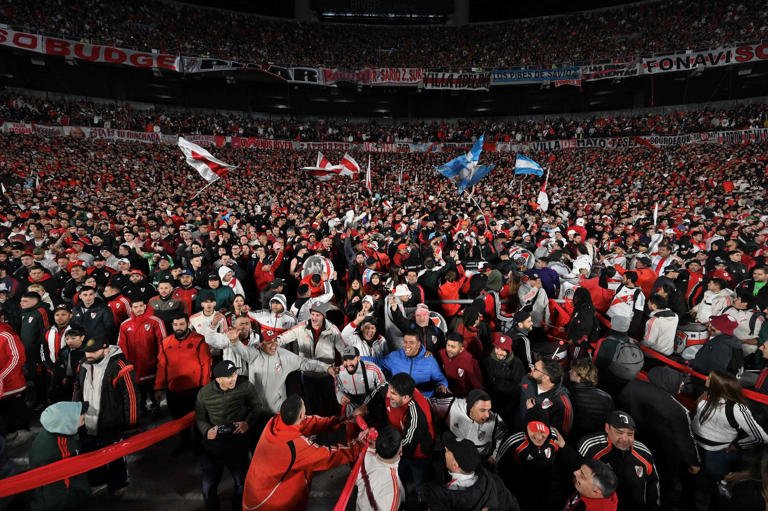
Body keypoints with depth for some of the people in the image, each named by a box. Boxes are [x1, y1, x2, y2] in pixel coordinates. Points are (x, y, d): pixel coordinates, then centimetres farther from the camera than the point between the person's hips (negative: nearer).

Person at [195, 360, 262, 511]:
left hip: (238, 443, -1)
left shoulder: (245, 385, -13)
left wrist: (248, 422, -16)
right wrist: (206, 430, -14)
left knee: (241, 482, 11)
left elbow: (257, 406, -1)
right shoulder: (204, 393, -9)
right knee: (208, 486, 9)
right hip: (213, 444, 1)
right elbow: (199, 418, 4)